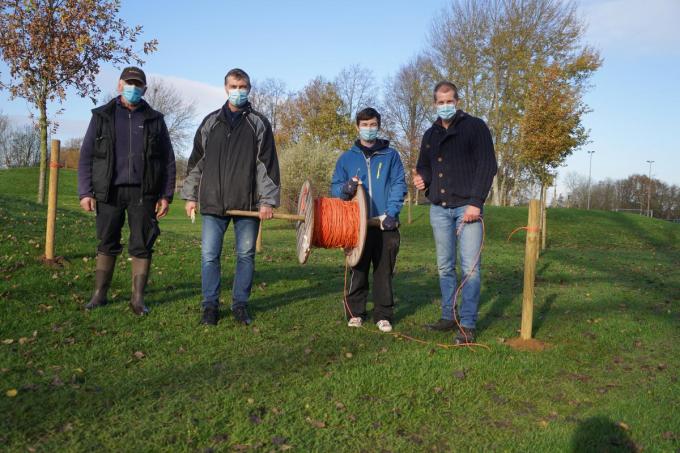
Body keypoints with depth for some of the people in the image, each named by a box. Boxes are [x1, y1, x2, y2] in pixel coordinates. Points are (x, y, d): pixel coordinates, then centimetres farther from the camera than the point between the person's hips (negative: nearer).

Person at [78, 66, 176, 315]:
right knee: (107, 244, 8)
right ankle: (99, 294, 19)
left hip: (143, 193, 0)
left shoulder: (154, 119, 9)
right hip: (109, 191, 1)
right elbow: (86, 156, 6)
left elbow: (168, 160, 7)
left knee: (142, 246, 0)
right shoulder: (102, 116, 9)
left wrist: (166, 195, -1)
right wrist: (85, 191, -3)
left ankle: (138, 298, 8)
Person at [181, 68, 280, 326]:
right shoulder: (210, 122, 11)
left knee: (246, 255, 5)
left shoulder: (259, 123, 5)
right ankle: (210, 306, 14)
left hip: (248, 203, -1)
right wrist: (191, 196, 9)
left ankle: (240, 305, 18)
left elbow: (268, 164, 0)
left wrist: (268, 200, -7)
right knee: (209, 256, 1)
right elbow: (196, 162, 14)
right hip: (213, 202, 1)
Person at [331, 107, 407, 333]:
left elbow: (399, 185, 1)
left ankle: (383, 314, 14)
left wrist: (391, 212, -13)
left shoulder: (391, 155, 7)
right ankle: (355, 312, 17)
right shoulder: (346, 158, 9)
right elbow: (334, 187, 7)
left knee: (384, 271, 5)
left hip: (386, 224, 0)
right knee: (358, 270, 6)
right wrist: (345, 189, -18)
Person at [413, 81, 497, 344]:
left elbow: (487, 165, -6)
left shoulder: (475, 127, 1)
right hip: (439, 209, 5)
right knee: (445, 267, 9)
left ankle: (467, 324, -2)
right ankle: (448, 317, 19)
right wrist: (423, 178, 1)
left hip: (467, 206, -5)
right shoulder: (430, 135, 17)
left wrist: (475, 202, -15)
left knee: (470, 267, -6)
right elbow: (423, 165, 26)